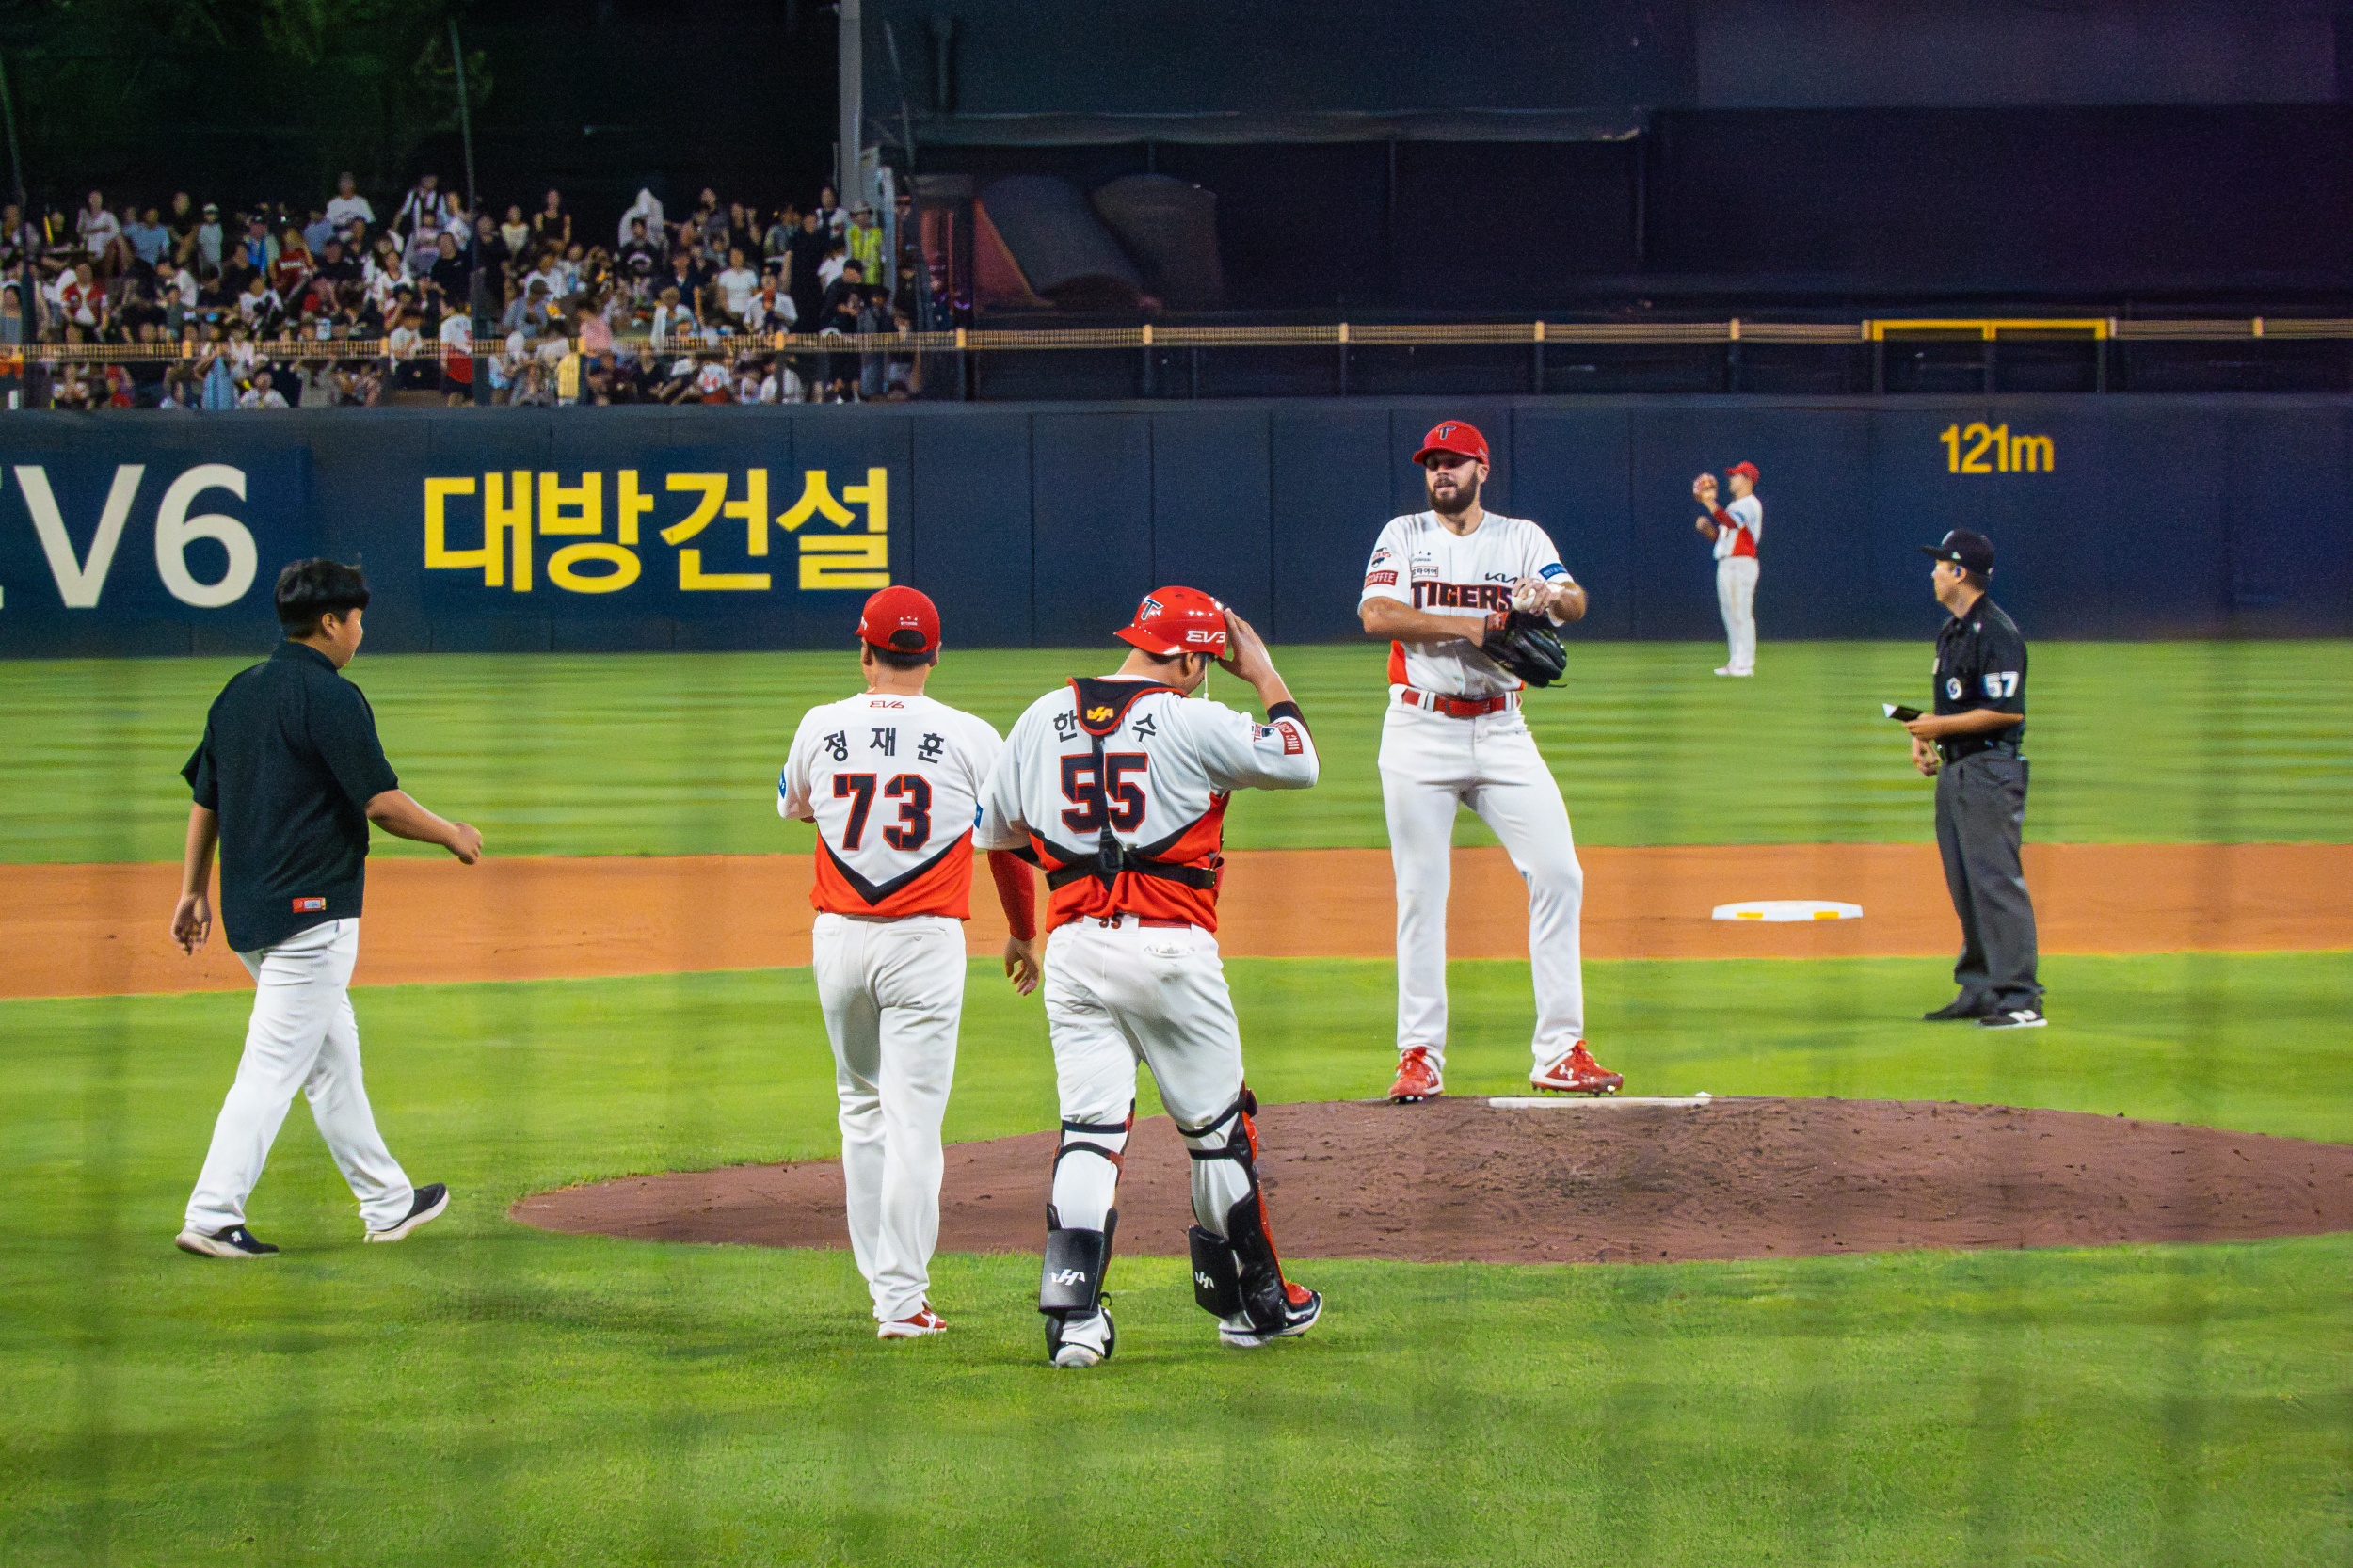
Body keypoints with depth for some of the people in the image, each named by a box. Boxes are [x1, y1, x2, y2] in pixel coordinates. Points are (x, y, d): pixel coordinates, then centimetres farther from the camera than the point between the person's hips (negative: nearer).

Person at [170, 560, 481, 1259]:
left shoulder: (238, 693, 11)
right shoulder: (330, 696, -14)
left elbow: (204, 798, 15)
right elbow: (382, 802, -16)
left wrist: (194, 888, 20)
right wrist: (452, 835, -1)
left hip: (249, 911, 9)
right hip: (310, 911, -9)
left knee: (333, 1053, 18)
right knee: (274, 1066, -8)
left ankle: (386, 1202, 27)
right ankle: (212, 1217, -11)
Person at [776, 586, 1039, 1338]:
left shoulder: (821, 727, 1)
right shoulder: (970, 737, -5)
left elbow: (793, 805, 22)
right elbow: (1009, 843, 5)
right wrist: (1024, 934, 20)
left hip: (838, 937, 3)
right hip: (926, 939, -3)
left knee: (862, 1108, 18)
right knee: (913, 1119, -4)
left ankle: (886, 1282, 20)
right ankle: (903, 1299, -9)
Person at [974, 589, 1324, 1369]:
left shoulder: (1044, 717, 9)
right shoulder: (1191, 723, -7)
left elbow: (992, 827, 17)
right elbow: (1298, 761, 1)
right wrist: (1264, 675, 14)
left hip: (1073, 947, 4)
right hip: (1169, 946, -4)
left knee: (1090, 1128, 2)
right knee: (1218, 1126, 11)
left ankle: (1071, 1308, -14)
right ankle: (1254, 1300, 22)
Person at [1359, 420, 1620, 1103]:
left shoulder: (1521, 538, 8)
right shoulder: (1403, 536, 5)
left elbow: (1576, 603, -8)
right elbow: (1376, 614, -11)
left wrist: (1551, 597, -31)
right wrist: (1465, 624, -20)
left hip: (1500, 732, 1)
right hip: (1420, 732, -1)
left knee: (1558, 874, -7)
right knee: (1420, 893, -1)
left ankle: (1560, 1052, -3)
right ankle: (1420, 1054, 5)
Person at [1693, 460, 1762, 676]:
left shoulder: (1750, 504, -7)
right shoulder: (1733, 507, 23)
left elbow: (1732, 523, -26)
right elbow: (1723, 535, 25)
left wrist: (1710, 504, -35)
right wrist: (1707, 529, 7)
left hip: (1742, 563, -10)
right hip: (1725, 565, 10)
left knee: (1741, 613, -12)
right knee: (1729, 613, 9)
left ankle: (1745, 663, -13)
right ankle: (1735, 662, 13)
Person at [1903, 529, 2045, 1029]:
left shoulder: (1995, 633, -15)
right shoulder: (1952, 631, 16)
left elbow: (2009, 710, -21)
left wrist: (1942, 726, -19)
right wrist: (1925, 736, 9)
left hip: (1990, 770, -10)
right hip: (1954, 769, 10)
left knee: (1996, 880, -12)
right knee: (1966, 887, 12)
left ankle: (2020, 997, -14)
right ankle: (1979, 990, 18)